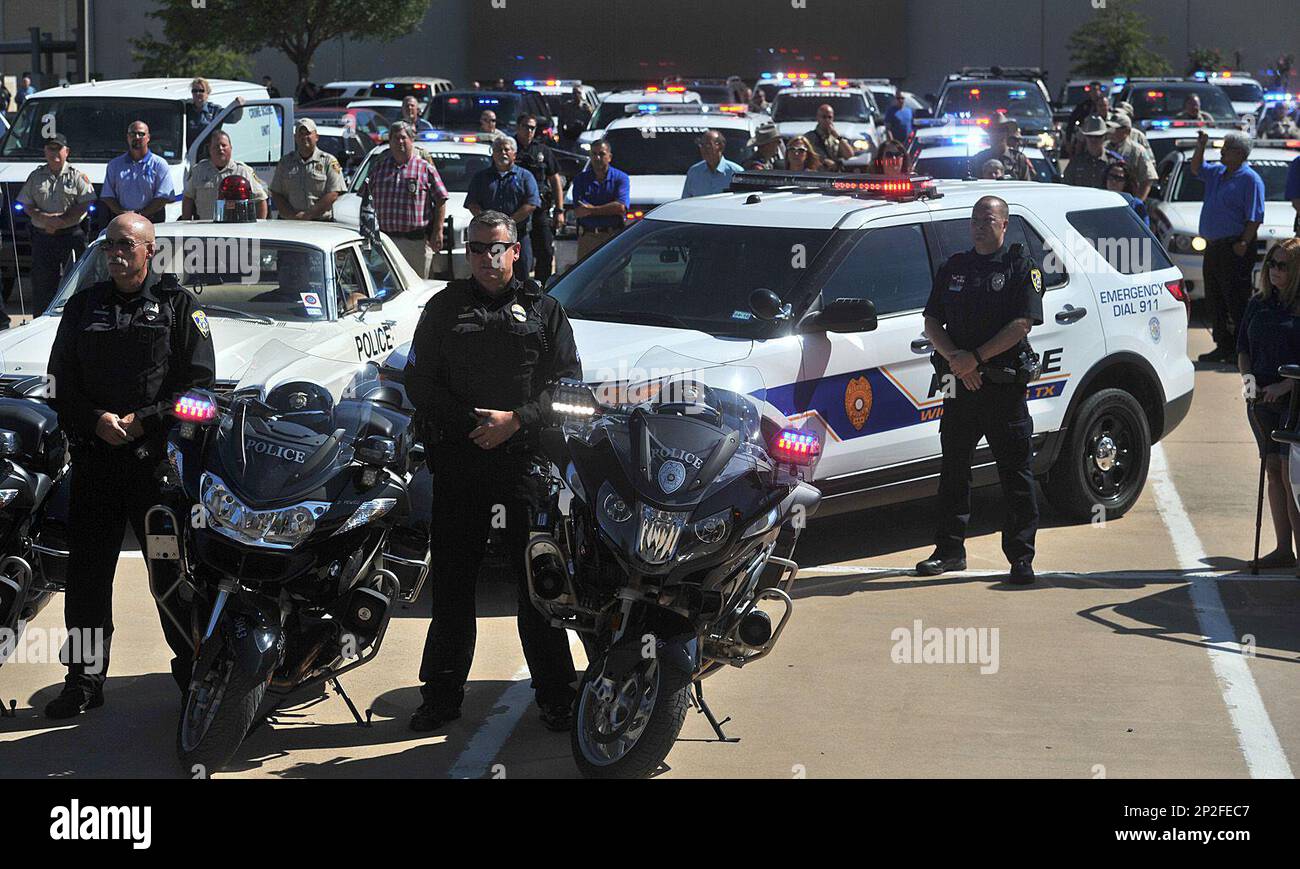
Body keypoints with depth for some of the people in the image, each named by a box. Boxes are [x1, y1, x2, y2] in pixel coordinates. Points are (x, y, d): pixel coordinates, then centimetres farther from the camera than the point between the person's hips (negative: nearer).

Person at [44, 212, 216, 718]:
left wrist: (144, 421, -11)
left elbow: (198, 381, -1)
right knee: (87, 571, 2)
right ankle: (84, 680, 8)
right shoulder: (84, 306, 13)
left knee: (172, 570, 1)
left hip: (158, 455, -3)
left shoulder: (178, 305, 4)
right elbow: (62, 381, 10)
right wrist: (95, 421, -8)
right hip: (94, 456, 3)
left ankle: (192, 668, 13)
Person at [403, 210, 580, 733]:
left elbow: (567, 382, 6)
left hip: (527, 456, -1)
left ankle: (555, 695, 3)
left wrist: (516, 420, -10)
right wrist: (470, 423, -6)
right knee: (452, 580, 3)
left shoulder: (543, 309, 13)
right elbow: (419, 381, 8)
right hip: (458, 456, 1)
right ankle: (441, 695, 11)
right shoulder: (444, 308, 15)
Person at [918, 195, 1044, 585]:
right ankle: (950, 550, 18)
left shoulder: (1020, 267, 0)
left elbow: (1022, 323, -11)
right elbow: (932, 322, 9)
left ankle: (1021, 556, 0)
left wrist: (975, 357, -17)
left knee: (1016, 473, -3)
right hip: (960, 383, 5)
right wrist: (956, 359, -9)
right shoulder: (953, 268, 14)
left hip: (1004, 384, -5)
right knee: (953, 469, 9)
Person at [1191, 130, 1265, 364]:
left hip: (1235, 249, -9)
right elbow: (1196, 169, 29)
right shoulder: (1217, 173, 15)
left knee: (1237, 301, -8)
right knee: (1215, 300, 11)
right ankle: (1224, 346, 18)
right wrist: (1200, 147, 13)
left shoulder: (1250, 179, -8)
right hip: (1213, 247, 9)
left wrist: (1244, 243, -20)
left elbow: (1255, 217, -13)